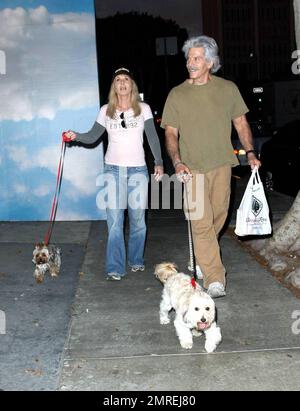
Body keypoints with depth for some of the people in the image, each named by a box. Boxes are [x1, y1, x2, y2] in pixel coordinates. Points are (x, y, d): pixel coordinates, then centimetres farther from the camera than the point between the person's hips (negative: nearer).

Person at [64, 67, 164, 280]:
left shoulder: (143, 108, 5)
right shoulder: (106, 111, 7)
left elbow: (153, 137, 2)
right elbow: (93, 137, 5)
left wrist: (159, 162, -7)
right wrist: (76, 136, -14)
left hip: (138, 169, 0)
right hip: (113, 169, 0)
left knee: (138, 218, 4)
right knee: (115, 221, -6)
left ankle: (137, 260, 23)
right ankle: (115, 268, -2)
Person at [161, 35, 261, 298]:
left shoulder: (228, 88, 5)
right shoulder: (177, 95, 1)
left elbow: (241, 123, 11)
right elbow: (171, 133, 1)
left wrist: (250, 152, 1)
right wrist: (177, 162, -14)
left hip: (222, 164, 2)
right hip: (193, 168, -2)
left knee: (219, 216, 12)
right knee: (201, 223, -8)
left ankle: (204, 254, 39)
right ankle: (214, 279, -5)